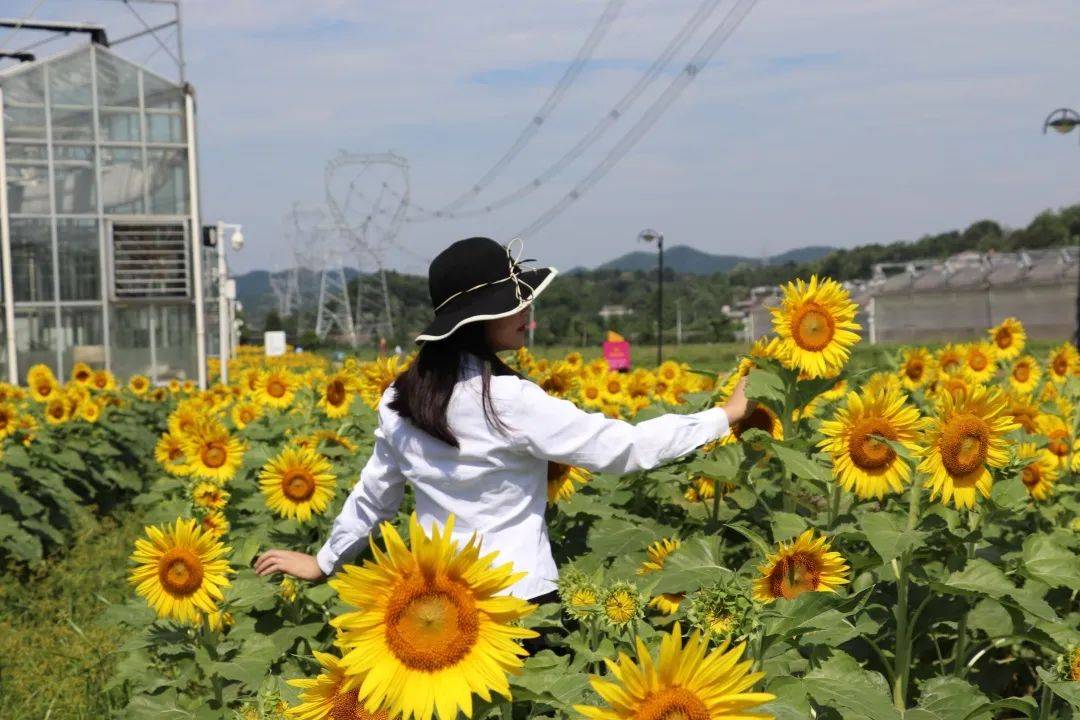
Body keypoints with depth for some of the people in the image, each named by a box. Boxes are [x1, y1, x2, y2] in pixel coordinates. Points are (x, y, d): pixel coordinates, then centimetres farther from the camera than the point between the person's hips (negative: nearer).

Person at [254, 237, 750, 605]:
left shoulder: (402, 400, 2)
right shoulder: (509, 402, -18)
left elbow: (374, 493, 14)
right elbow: (623, 447, -16)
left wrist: (325, 561, 30)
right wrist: (723, 417, -6)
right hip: (517, 594, -7)